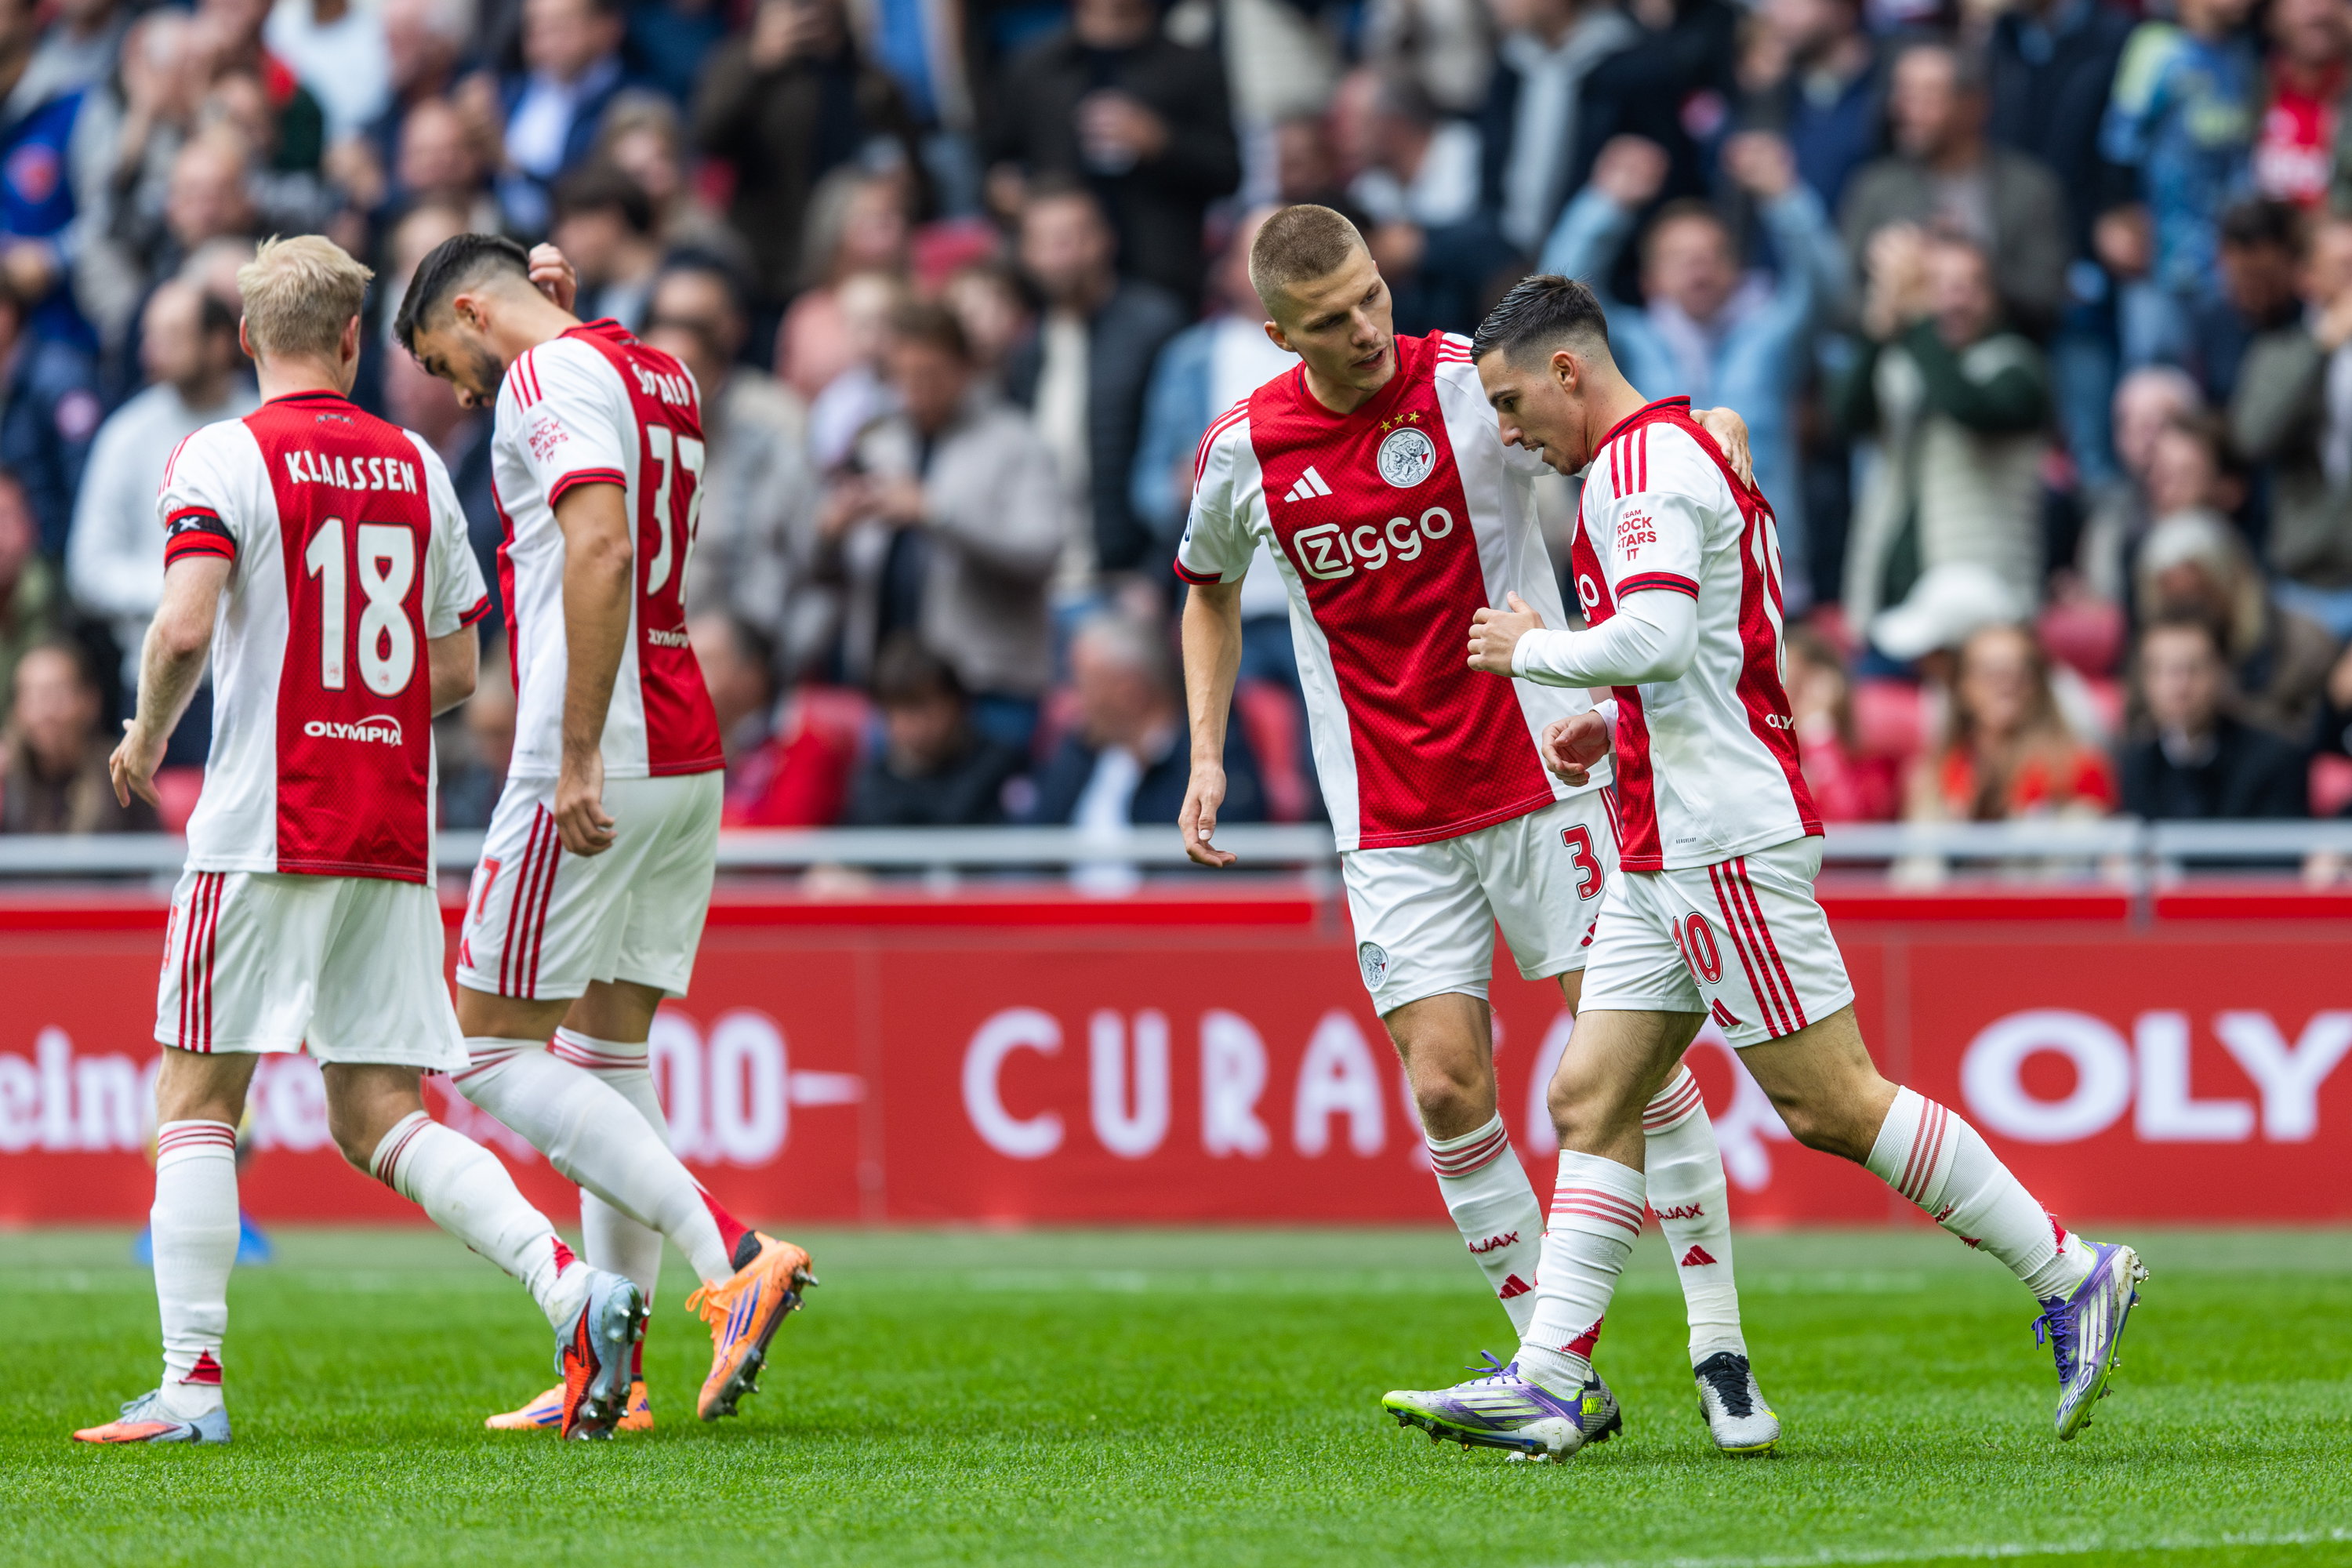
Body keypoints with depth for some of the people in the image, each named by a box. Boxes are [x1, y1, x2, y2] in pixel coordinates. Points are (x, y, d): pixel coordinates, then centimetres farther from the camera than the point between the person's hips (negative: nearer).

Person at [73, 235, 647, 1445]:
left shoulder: (224, 458, -5)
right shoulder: (414, 467, 11)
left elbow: (184, 629, -18)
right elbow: (455, 671, 14)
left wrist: (144, 740, 0)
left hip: (264, 825, -5)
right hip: (394, 838, 5)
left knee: (196, 1101, 3)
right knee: (380, 1119, 6)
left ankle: (191, 1381, -4)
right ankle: (569, 1284, -13)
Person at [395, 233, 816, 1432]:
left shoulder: (547, 376, -9)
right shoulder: (660, 376, 19)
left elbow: (600, 546, -22)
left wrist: (578, 754, -25)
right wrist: (568, 315, 26)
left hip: (594, 776, -9)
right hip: (688, 762, 9)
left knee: (493, 1054, -4)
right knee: (608, 1056, 12)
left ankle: (733, 1257, -18)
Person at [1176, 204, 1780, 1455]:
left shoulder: (1471, 385, -10)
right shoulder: (1242, 450, 0)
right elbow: (1210, 586, 20)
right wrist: (1207, 754, 11)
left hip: (1541, 776, -2)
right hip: (1390, 823, 2)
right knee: (1448, 1089, -5)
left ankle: (1719, 1352, 1)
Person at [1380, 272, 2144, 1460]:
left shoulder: (1642, 464, -13)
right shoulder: (1689, 451, 19)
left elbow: (1657, 639, -27)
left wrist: (1533, 648, -12)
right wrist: (1610, 728, 18)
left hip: (1723, 844, -11)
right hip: (1667, 849, 11)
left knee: (1832, 1105, -7)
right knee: (1589, 1099, 4)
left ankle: (2067, 1274, 0)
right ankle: (1553, 1381, 1)